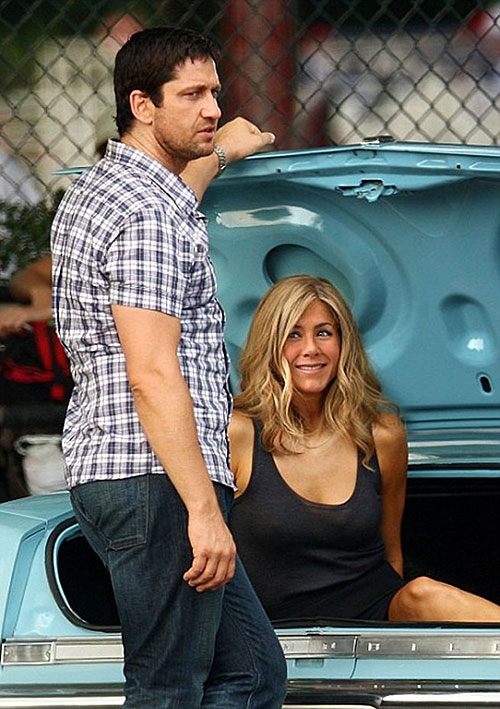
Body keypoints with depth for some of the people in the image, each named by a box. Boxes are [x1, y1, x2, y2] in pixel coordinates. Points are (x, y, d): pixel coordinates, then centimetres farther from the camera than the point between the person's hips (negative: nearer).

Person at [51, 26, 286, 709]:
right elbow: (153, 377, -21)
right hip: (157, 478, -11)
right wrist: (204, 511, -24)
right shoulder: (147, 217, -14)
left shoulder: (96, 190, 19)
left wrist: (219, 153, 64)